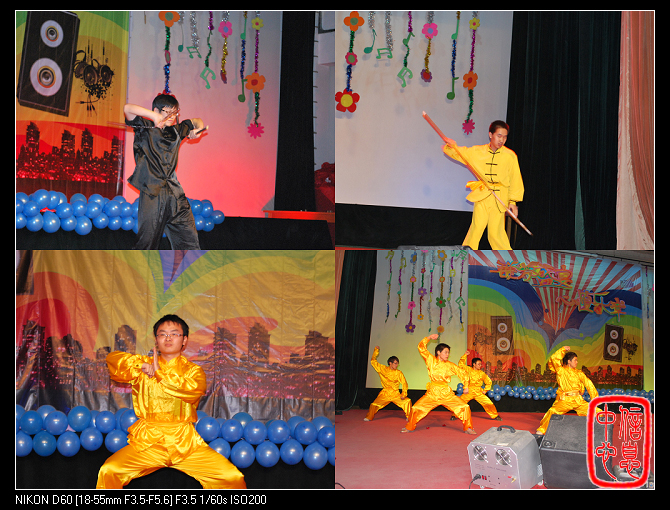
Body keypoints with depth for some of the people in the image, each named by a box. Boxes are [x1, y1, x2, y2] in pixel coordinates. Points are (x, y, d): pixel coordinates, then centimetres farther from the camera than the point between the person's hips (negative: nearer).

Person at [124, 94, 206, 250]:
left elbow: (196, 121, 33)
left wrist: (197, 130, 12)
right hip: (152, 194, -5)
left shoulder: (176, 130, 17)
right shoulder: (145, 128, 3)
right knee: (147, 243, -1)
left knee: (190, 243, 0)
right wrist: (153, 115, -18)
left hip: (175, 193, 5)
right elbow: (127, 109, -10)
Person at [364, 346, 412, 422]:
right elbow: (373, 361, 5)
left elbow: (404, 383, -2)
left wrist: (403, 394, -13)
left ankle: (409, 417, 4)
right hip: (385, 393, 0)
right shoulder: (383, 369, -1)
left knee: (407, 401, -14)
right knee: (374, 405, -10)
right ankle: (369, 417, 17)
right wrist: (376, 351, 3)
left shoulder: (399, 373, -3)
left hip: (395, 394, 0)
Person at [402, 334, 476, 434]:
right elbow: (421, 347, -2)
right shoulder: (431, 360, 0)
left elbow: (463, 373, 10)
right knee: (416, 408, -6)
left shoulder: (450, 365, 1)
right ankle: (409, 427, 17)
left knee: (464, 407, -9)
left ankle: (468, 428, 9)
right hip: (432, 392, 0)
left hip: (446, 393, 1)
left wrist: (466, 386, 3)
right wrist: (429, 338, -9)